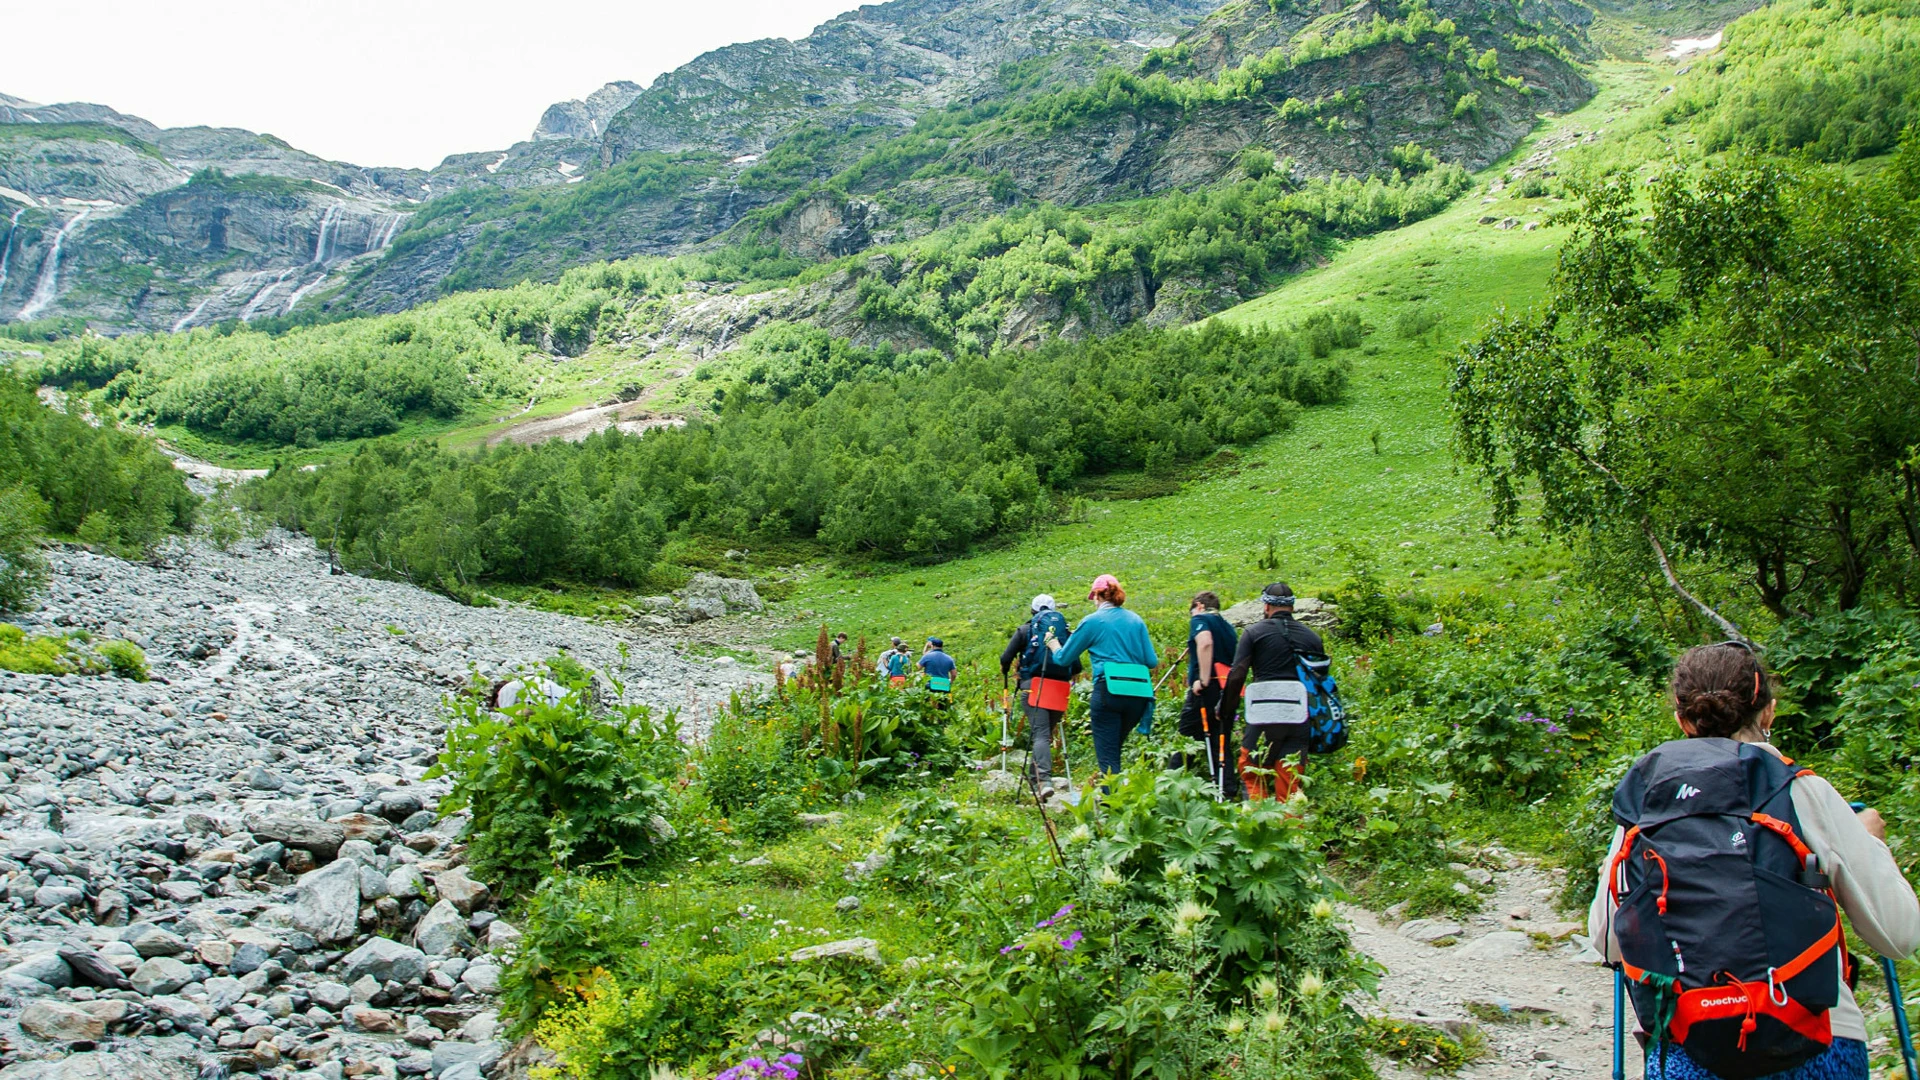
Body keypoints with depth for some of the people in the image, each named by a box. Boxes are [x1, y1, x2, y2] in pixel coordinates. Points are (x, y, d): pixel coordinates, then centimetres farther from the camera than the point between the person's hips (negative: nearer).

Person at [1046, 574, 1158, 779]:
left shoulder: (1093, 621, 2)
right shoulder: (1136, 621, 12)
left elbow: (1063, 658, 8)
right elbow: (1152, 662, 10)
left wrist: (1052, 643, 29)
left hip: (1108, 689, -4)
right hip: (1138, 693, 5)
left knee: (1107, 757, -1)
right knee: (1114, 749, 20)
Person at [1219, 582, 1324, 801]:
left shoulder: (1255, 632, 3)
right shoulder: (1312, 636, 13)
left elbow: (1236, 676, -4)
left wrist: (1226, 712, 4)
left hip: (1265, 715, -3)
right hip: (1301, 716, 3)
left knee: (1249, 773, 10)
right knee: (1290, 785, 8)